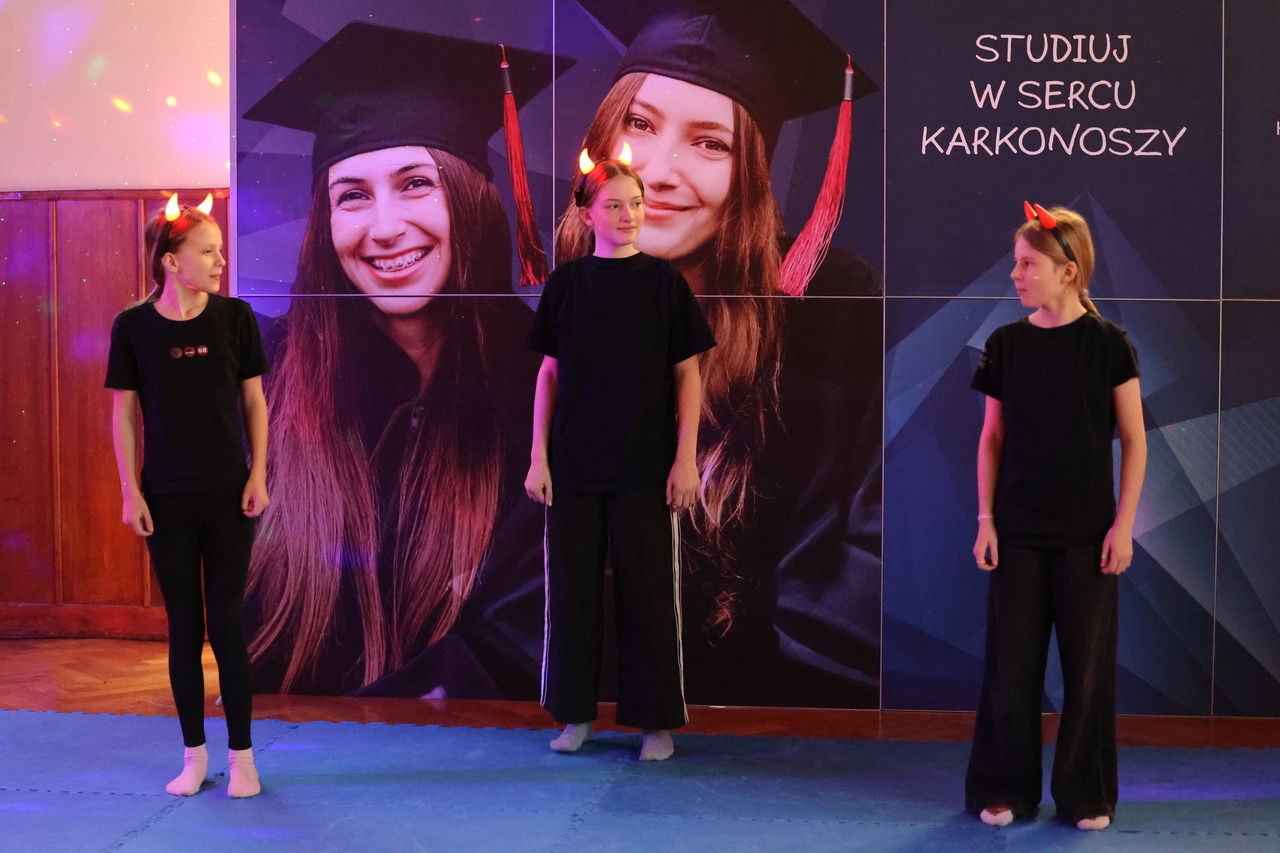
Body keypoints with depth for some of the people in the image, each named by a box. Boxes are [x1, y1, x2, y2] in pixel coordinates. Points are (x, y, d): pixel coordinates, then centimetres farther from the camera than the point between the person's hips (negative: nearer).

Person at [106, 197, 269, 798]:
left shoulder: (234, 317, -2)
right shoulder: (133, 325, -4)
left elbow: (254, 400, 4)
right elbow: (123, 413, 1)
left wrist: (258, 476, -2)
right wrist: (130, 492, -3)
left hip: (228, 494, 0)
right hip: (166, 498, 0)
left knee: (226, 622, 2)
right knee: (183, 626, 8)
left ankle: (241, 754, 13)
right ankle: (194, 754, 20)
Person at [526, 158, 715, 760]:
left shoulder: (663, 282, 0)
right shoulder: (565, 284, 5)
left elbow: (687, 375, 1)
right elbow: (549, 375, 8)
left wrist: (686, 458, -5)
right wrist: (538, 457, 3)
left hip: (645, 464, -2)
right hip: (574, 462, 2)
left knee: (648, 587, 2)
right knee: (573, 582, 7)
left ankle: (657, 721, 12)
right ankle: (576, 712, 21)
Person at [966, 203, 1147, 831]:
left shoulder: (1107, 344, -5)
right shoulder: (1006, 344, 3)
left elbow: (1133, 440, -1)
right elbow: (992, 438, 8)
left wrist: (1123, 524, -6)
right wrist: (986, 519, 2)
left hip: (1086, 533, -2)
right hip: (1017, 531, 2)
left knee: (1088, 666, 4)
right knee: (1011, 662, 5)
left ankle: (1086, 797, 18)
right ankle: (1005, 791, 18)